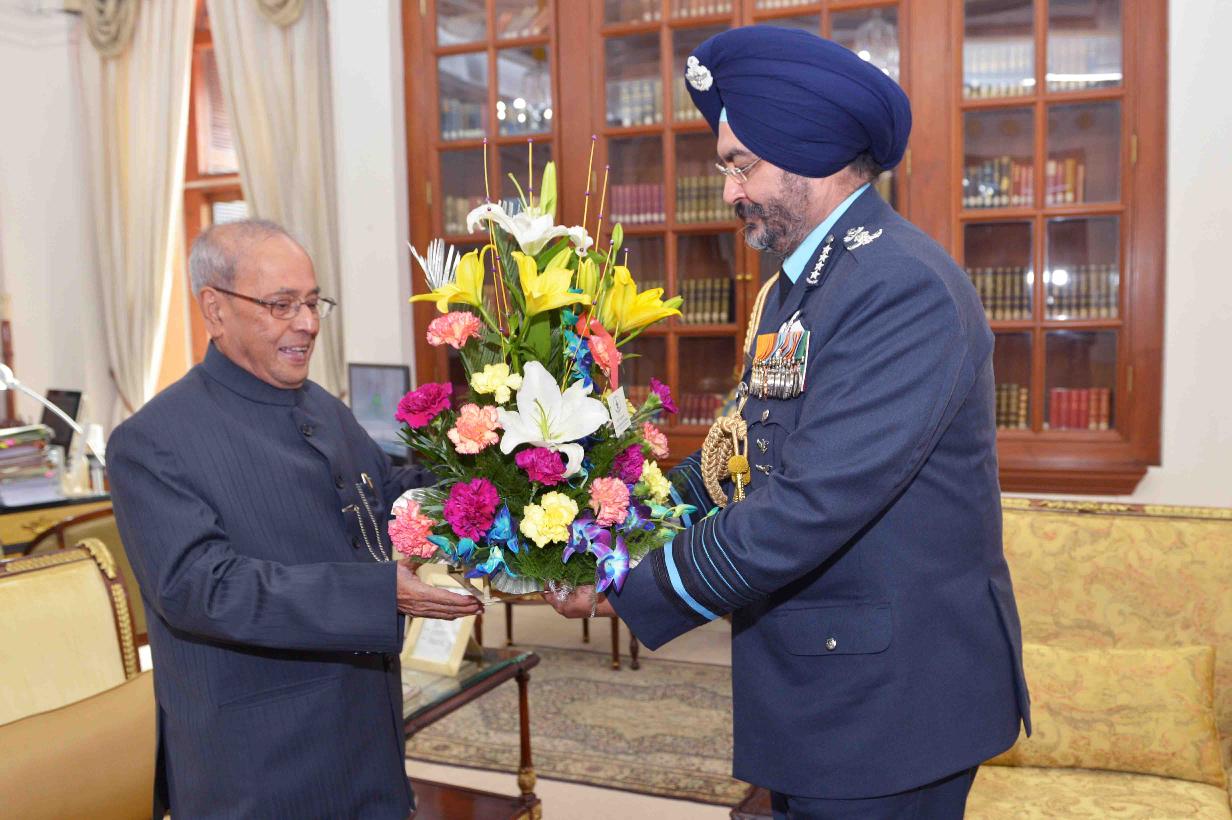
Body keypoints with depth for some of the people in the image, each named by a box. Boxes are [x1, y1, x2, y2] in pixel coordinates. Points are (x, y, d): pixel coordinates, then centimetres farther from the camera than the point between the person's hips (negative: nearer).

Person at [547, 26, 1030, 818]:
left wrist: (632, 588, -19)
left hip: (887, 702, -8)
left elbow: (810, 506, -27)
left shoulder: (904, 285, -22)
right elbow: (749, 449, 12)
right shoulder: (802, 280, 10)